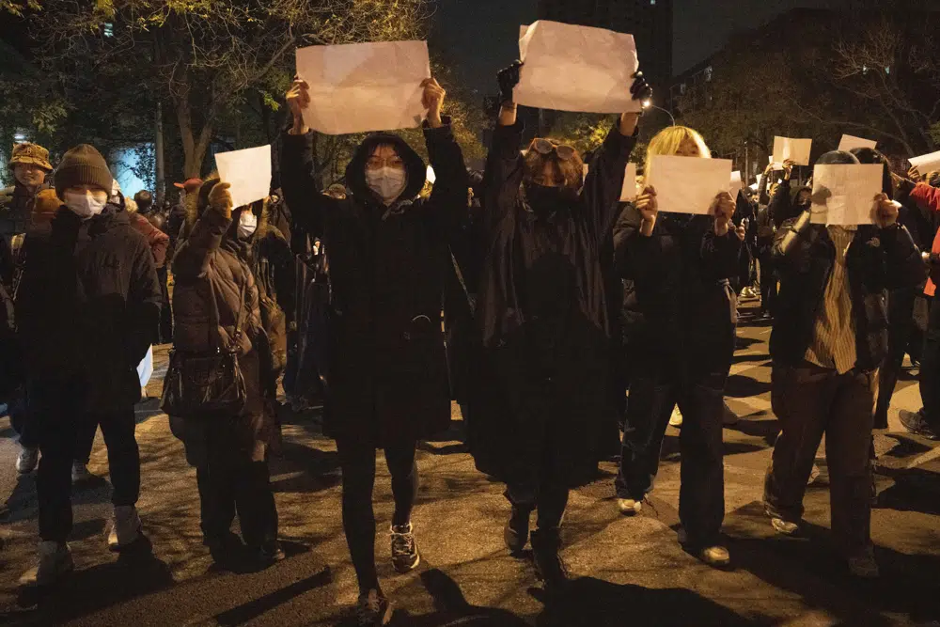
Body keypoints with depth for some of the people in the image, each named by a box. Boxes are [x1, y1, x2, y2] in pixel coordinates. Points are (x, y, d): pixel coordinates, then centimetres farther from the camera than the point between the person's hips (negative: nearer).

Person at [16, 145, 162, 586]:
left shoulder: (129, 240, -4)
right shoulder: (42, 241, 3)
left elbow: (149, 302, -5)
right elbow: (27, 306, 5)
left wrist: (130, 352, -11)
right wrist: (37, 355, -3)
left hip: (113, 368, -1)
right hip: (56, 370, 1)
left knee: (121, 443, 17)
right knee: (55, 457, 5)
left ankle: (124, 511, 38)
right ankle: (53, 546, 15)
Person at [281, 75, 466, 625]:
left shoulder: (426, 220, 4)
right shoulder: (343, 218, 6)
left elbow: (456, 186, -13)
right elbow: (299, 190, -6)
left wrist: (436, 119, -24)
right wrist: (300, 125, -19)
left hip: (411, 362, 0)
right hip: (355, 365, 0)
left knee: (402, 460, 18)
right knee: (357, 479, 2)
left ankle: (404, 524, 51)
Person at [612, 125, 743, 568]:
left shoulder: (711, 206, 5)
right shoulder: (640, 208, 0)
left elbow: (724, 267, -6)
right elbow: (626, 266, -13)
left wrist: (723, 224, -22)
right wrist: (647, 223, -27)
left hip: (706, 337, 2)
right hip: (655, 336, -1)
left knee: (705, 436, 2)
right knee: (645, 422, 13)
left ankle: (702, 531, 12)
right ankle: (632, 486, 42)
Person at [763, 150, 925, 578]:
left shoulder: (873, 234, 5)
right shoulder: (801, 230, -1)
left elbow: (911, 276, -8)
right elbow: (786, 262, -22)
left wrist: (892, 227, -18)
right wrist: (815, 213, -25)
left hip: (857, 364, 2)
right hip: (806, 361, -1)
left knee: (854, 459, 7)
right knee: (797, 445, 16)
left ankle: (854, 543, 20)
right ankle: (782, 505, 42)